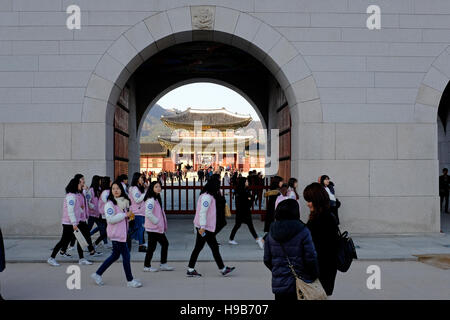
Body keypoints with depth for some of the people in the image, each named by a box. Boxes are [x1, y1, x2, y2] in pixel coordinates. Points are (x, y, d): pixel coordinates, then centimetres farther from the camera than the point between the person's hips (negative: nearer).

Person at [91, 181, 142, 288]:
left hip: (122, 233, 9)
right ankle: (130, 280, 7)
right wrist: (125, 215, -19)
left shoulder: (124, 202, 13)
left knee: (115, 255, 17)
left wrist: (129, 216, 6)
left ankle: (97, 274, 27)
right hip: (116, 234, -9)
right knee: (126, 255, -4)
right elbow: (110, 219, -22)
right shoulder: (110, 203, -13)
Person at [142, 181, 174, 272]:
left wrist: (163, 225, 13)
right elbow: (148, 213, -25)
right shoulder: (150, 200, -17)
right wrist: (156, 221, -18)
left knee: (165, 243, 11)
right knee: (152, 246, -1)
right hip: (152, 228, -10)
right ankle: (147, 266, 12)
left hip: (158, 228, 10)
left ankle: (163, 264, 18)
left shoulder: (157, 199, 14)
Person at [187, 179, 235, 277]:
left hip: (203, 227, 10)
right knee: (214, 247, -1)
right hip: (206, 228, -10)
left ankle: (190, 270, 11)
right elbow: (202, 212, -22)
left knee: (198, 247, 10)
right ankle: (222, 269, 9)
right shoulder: (207, 197, -16)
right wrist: (202, 227, -25)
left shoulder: (207, 196, 16)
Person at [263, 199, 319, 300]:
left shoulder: (271, 234, 1)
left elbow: (267, 260, 6)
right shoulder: (303, 232, -13)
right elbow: (311, 258, -12)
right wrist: (315, 276, 3)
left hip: (279, 285, 4)